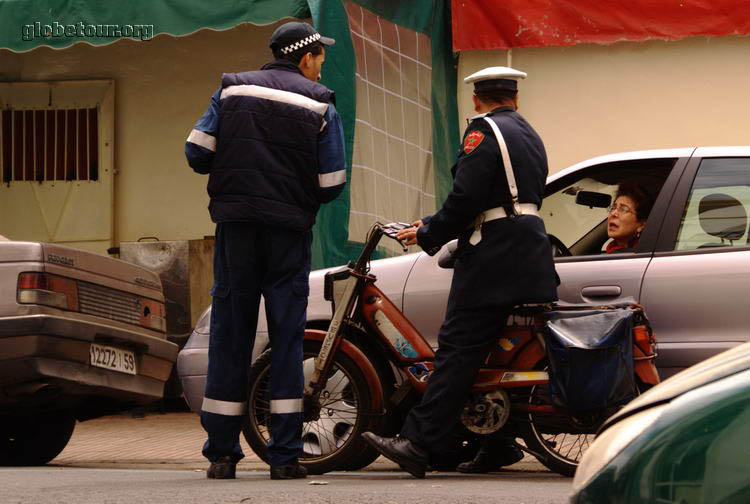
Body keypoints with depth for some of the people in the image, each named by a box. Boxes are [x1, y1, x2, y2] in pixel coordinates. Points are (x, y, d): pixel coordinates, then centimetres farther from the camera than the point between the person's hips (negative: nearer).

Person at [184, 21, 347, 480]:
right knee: (287, 336, 2)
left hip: (236, 226, 2)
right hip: (290, 232, -2)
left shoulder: (232, 90, 7)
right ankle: (285, 455, -1)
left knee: (230, 334, 5)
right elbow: (332, 183, -1)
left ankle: (222, 453, 3)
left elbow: (197, 152, 1)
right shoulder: (319, 105, 1)